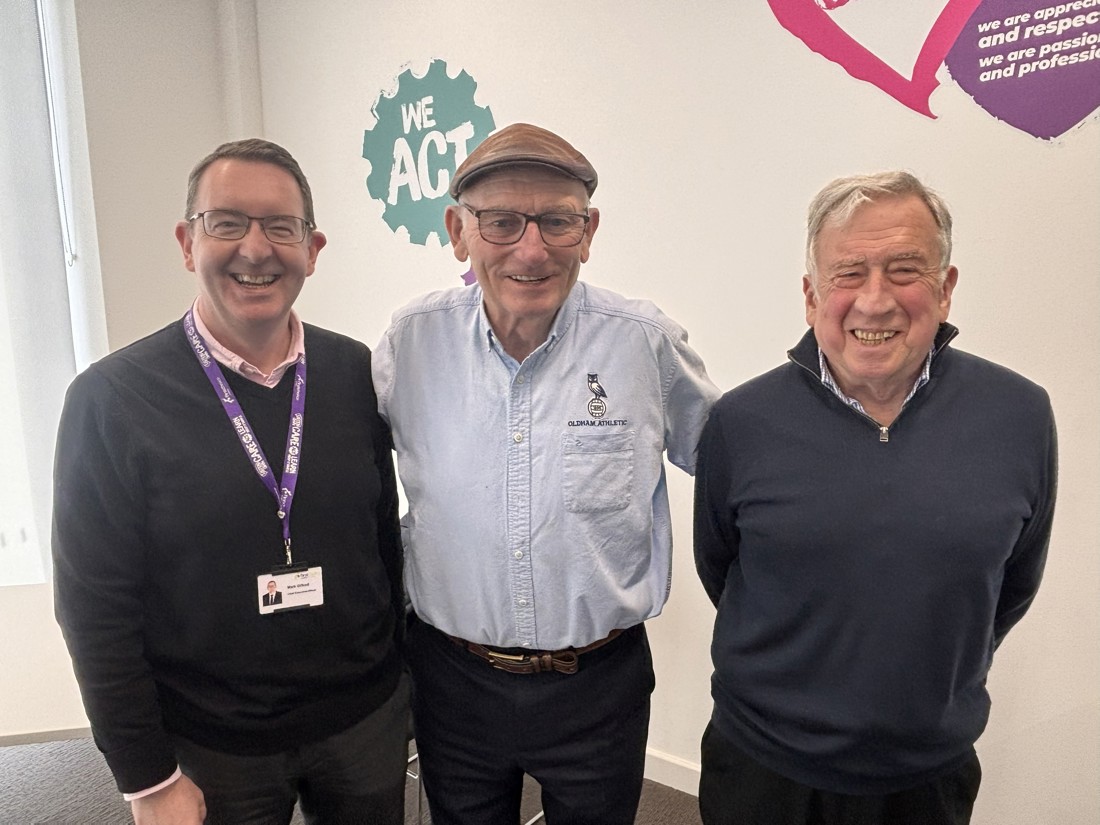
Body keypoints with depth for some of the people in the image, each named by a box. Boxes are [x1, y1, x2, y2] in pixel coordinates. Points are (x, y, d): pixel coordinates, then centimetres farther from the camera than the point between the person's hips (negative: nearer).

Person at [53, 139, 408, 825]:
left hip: (368, 721, 3)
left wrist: (403, 669, 7)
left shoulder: (355, 373, -6)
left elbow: (384, 532, 3)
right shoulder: (110, 400, -14)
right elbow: (97, 608, -10)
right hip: (213, 748, -2)